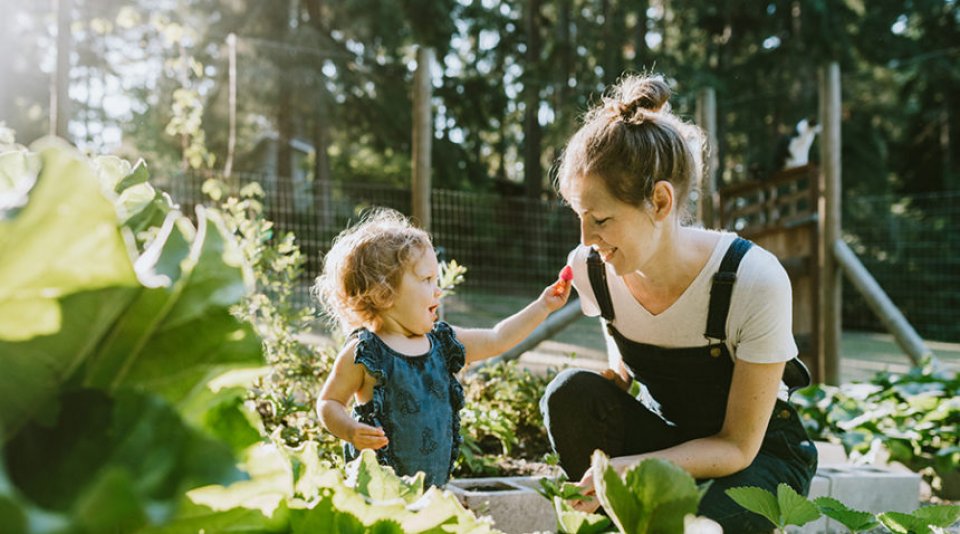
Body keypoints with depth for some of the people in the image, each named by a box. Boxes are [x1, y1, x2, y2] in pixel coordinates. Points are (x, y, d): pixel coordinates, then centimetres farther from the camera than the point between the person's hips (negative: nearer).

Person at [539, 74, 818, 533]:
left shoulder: (754, 280, -28)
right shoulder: (591, 270, -14)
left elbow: (738, 446, -23)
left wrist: (632, 468, -36)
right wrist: (616, 381, -9)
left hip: (759, 453, -4)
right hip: (666, 435, 4)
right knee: (571, 394, -25)